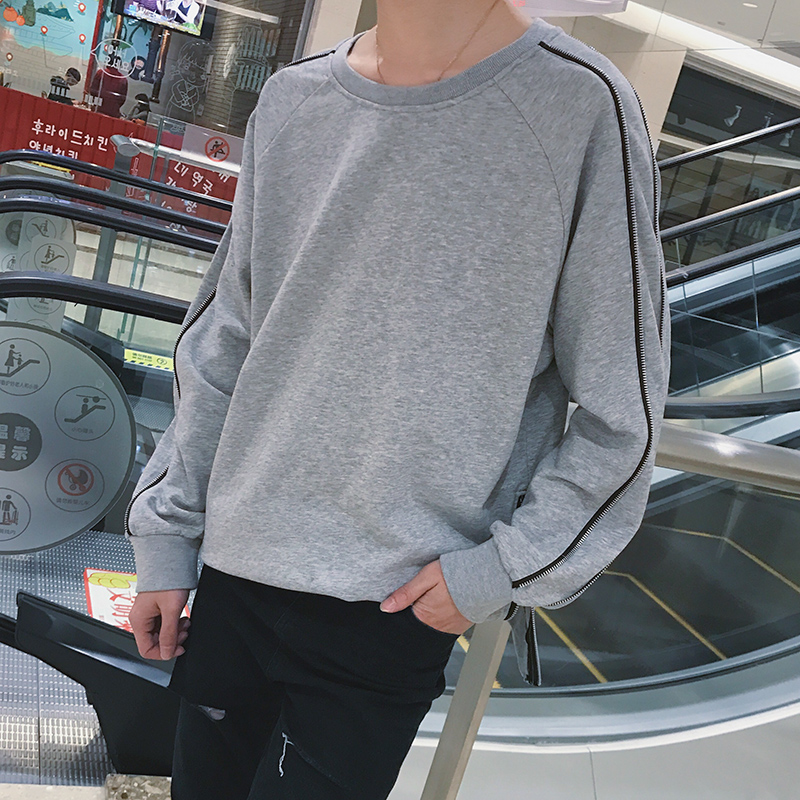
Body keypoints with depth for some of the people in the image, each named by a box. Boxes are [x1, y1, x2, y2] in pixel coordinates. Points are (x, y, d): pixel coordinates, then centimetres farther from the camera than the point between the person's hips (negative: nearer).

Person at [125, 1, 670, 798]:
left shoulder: (580, 106, -11)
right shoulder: (291, 98, 3)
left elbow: (621, 415, -6)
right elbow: (220, 343, 10)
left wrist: (502, 569, -11)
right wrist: (165, 532, 10)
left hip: (396, 612, -4)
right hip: (233, 573, 5)